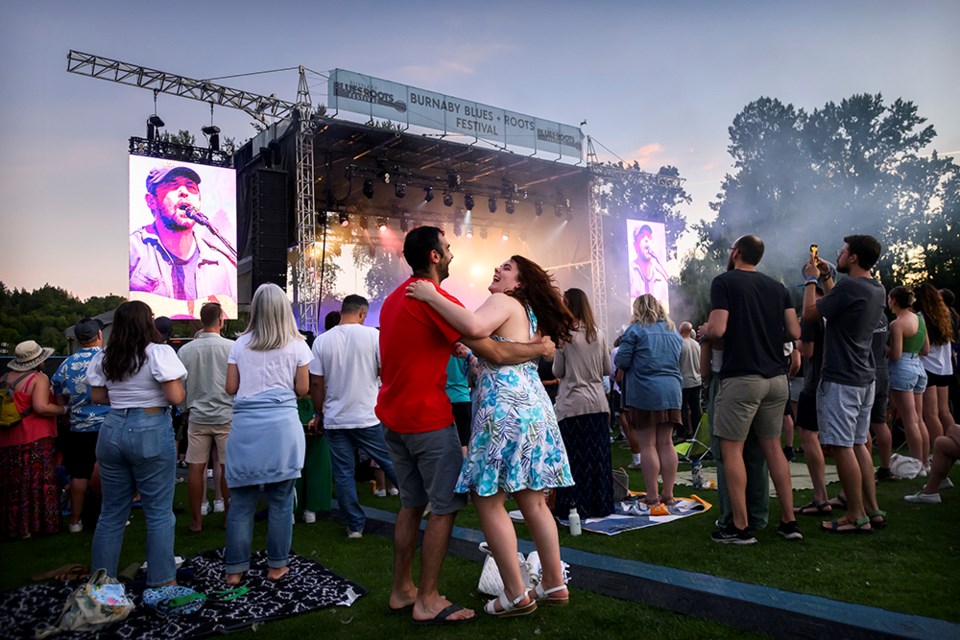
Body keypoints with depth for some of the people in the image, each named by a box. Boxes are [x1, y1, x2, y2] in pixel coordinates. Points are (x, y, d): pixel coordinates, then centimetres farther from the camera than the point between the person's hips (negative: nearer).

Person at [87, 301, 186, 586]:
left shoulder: (103, 357, 7)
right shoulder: (159, 352, -11)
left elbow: (98, 397, 12)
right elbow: (176, 397, -15)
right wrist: (165, 389, 6)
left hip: (112, 431, 6)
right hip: (152, 432, -6)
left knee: (112, 512, 15)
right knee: (159, 512, 3)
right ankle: (162, 582, 9)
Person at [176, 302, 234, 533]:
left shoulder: (186, 349, -2)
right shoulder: (232, 347, -11)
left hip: (197, 416, 2)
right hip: (226, 416, -2)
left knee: (196, 468, 9)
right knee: (227, 467, 7)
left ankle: (196, 520, 16)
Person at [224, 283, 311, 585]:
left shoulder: (240, 344, 6)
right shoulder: (297, 345, 1)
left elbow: (231, 387, 7)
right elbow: (303, 388, 2)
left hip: (245, 426, 2)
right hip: (282, 425, -2)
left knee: (241, 501, 9)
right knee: (281, 500, 8)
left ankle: (235, 569, 17)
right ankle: (276, 565, 17)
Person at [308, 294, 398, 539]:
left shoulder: (322, 341, 0)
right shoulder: (372, 335, -6)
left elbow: (316, 383, 1)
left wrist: (318, 413, 12)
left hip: (335, 419, 2)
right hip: (369, 417, -2)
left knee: (343, 473, 9)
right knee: (391, 463, 10)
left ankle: (355, 525, 15)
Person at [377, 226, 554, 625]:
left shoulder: (394, 299, 13)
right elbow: (495, 354, -18)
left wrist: (450, 347, 25)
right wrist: (539, 349, -4)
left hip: (394, 416, 9)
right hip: (428, 419, -9)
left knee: (412, 503, 17)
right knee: (445, 507, 1)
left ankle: (402, 591, 25)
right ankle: (427, 602, 8)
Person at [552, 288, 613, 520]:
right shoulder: (598, 335, 4)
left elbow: (558, 372, -2)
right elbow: (607, 369, 11)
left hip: (573, 405, -4)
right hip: (598, 404, 4)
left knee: (575, 457, 2)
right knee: (598, 455, 10)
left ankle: (576, 507, 7)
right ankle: (600, 505, 18)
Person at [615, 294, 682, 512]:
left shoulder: (635, 330, -5)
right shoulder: (673, 331, 14)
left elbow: (621, 361, -8)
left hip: (644, 392, -5)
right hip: (671, 391, 5)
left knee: (648, 445, -1)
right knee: (666, 443, 10)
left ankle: (653, 499, 0)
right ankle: (668, 495, 15)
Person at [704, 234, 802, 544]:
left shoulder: (724, 281, -6)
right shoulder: (777, 287, 12)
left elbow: (717, 330, -16)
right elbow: (794, 332, 7)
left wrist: (704, 331, 6)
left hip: (741, 377, -6)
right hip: (776, 378, 7)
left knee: (731, 448, 1)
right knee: (772, 446, 15)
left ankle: (741, 527, 3)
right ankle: (789, 521, 18)